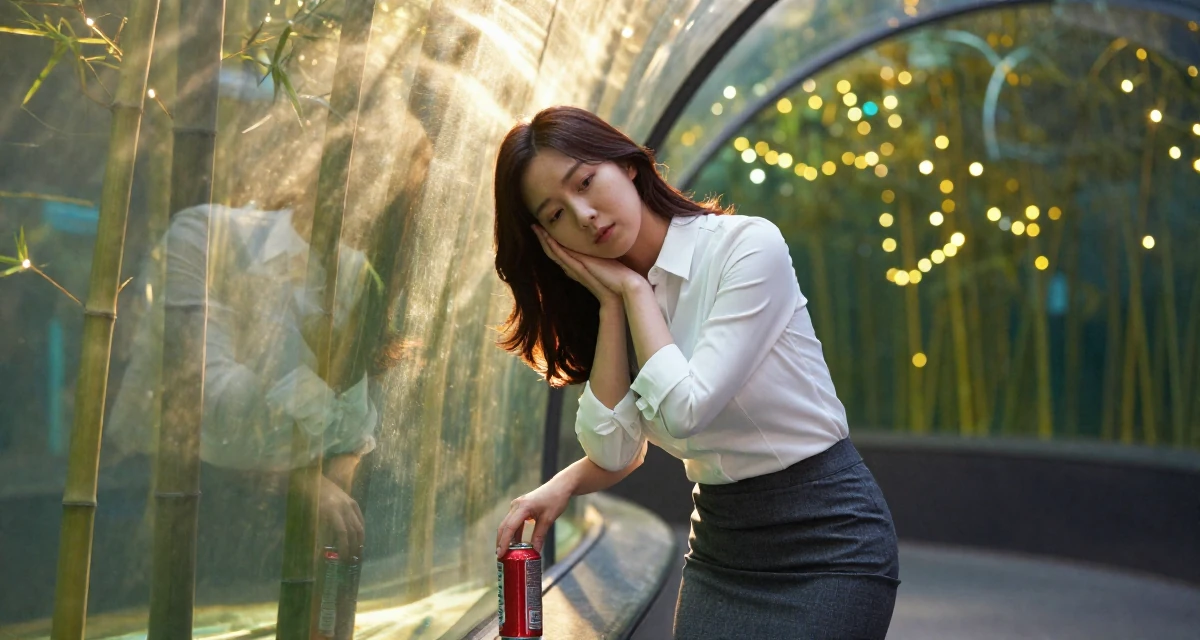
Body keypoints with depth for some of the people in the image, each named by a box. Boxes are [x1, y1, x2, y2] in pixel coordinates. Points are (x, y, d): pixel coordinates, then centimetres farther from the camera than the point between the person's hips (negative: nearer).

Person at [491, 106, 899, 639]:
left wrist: (634, 288, -14)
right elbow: (614, 451, -6)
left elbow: (684, 411, -22)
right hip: (719, 542, 5)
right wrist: (612, 301, -11)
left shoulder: (748, 246, -16)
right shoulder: (608, 298, 2)